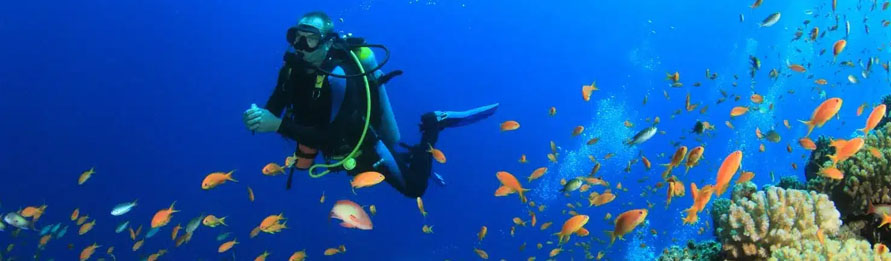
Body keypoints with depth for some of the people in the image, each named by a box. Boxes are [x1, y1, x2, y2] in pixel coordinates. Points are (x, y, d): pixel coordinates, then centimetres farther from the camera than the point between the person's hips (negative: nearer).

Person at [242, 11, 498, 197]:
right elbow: (273, 110, -10)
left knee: (414, 187, 15)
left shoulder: (338, 75, -37)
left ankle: (433, 127, 23)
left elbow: (332, 139, -40)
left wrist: (281, 125, -44)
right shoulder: (292, 67, -15)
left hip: (365, 147, -6)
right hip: (341, 143, 7)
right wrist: (258, 118, -33)